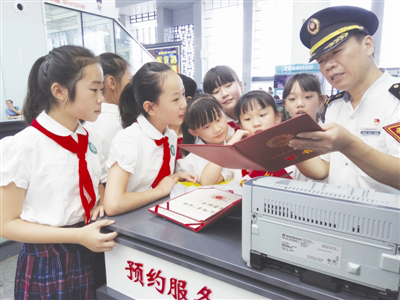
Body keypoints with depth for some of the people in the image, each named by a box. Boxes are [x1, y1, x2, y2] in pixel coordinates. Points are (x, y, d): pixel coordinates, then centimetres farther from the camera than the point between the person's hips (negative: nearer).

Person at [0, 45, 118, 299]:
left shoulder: (89, 142, -2)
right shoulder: (23, 147, -18)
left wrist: (100, 203, -8)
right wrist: (77, 235, -23)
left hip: (89, 257, 5)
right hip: (46, 266, -5)